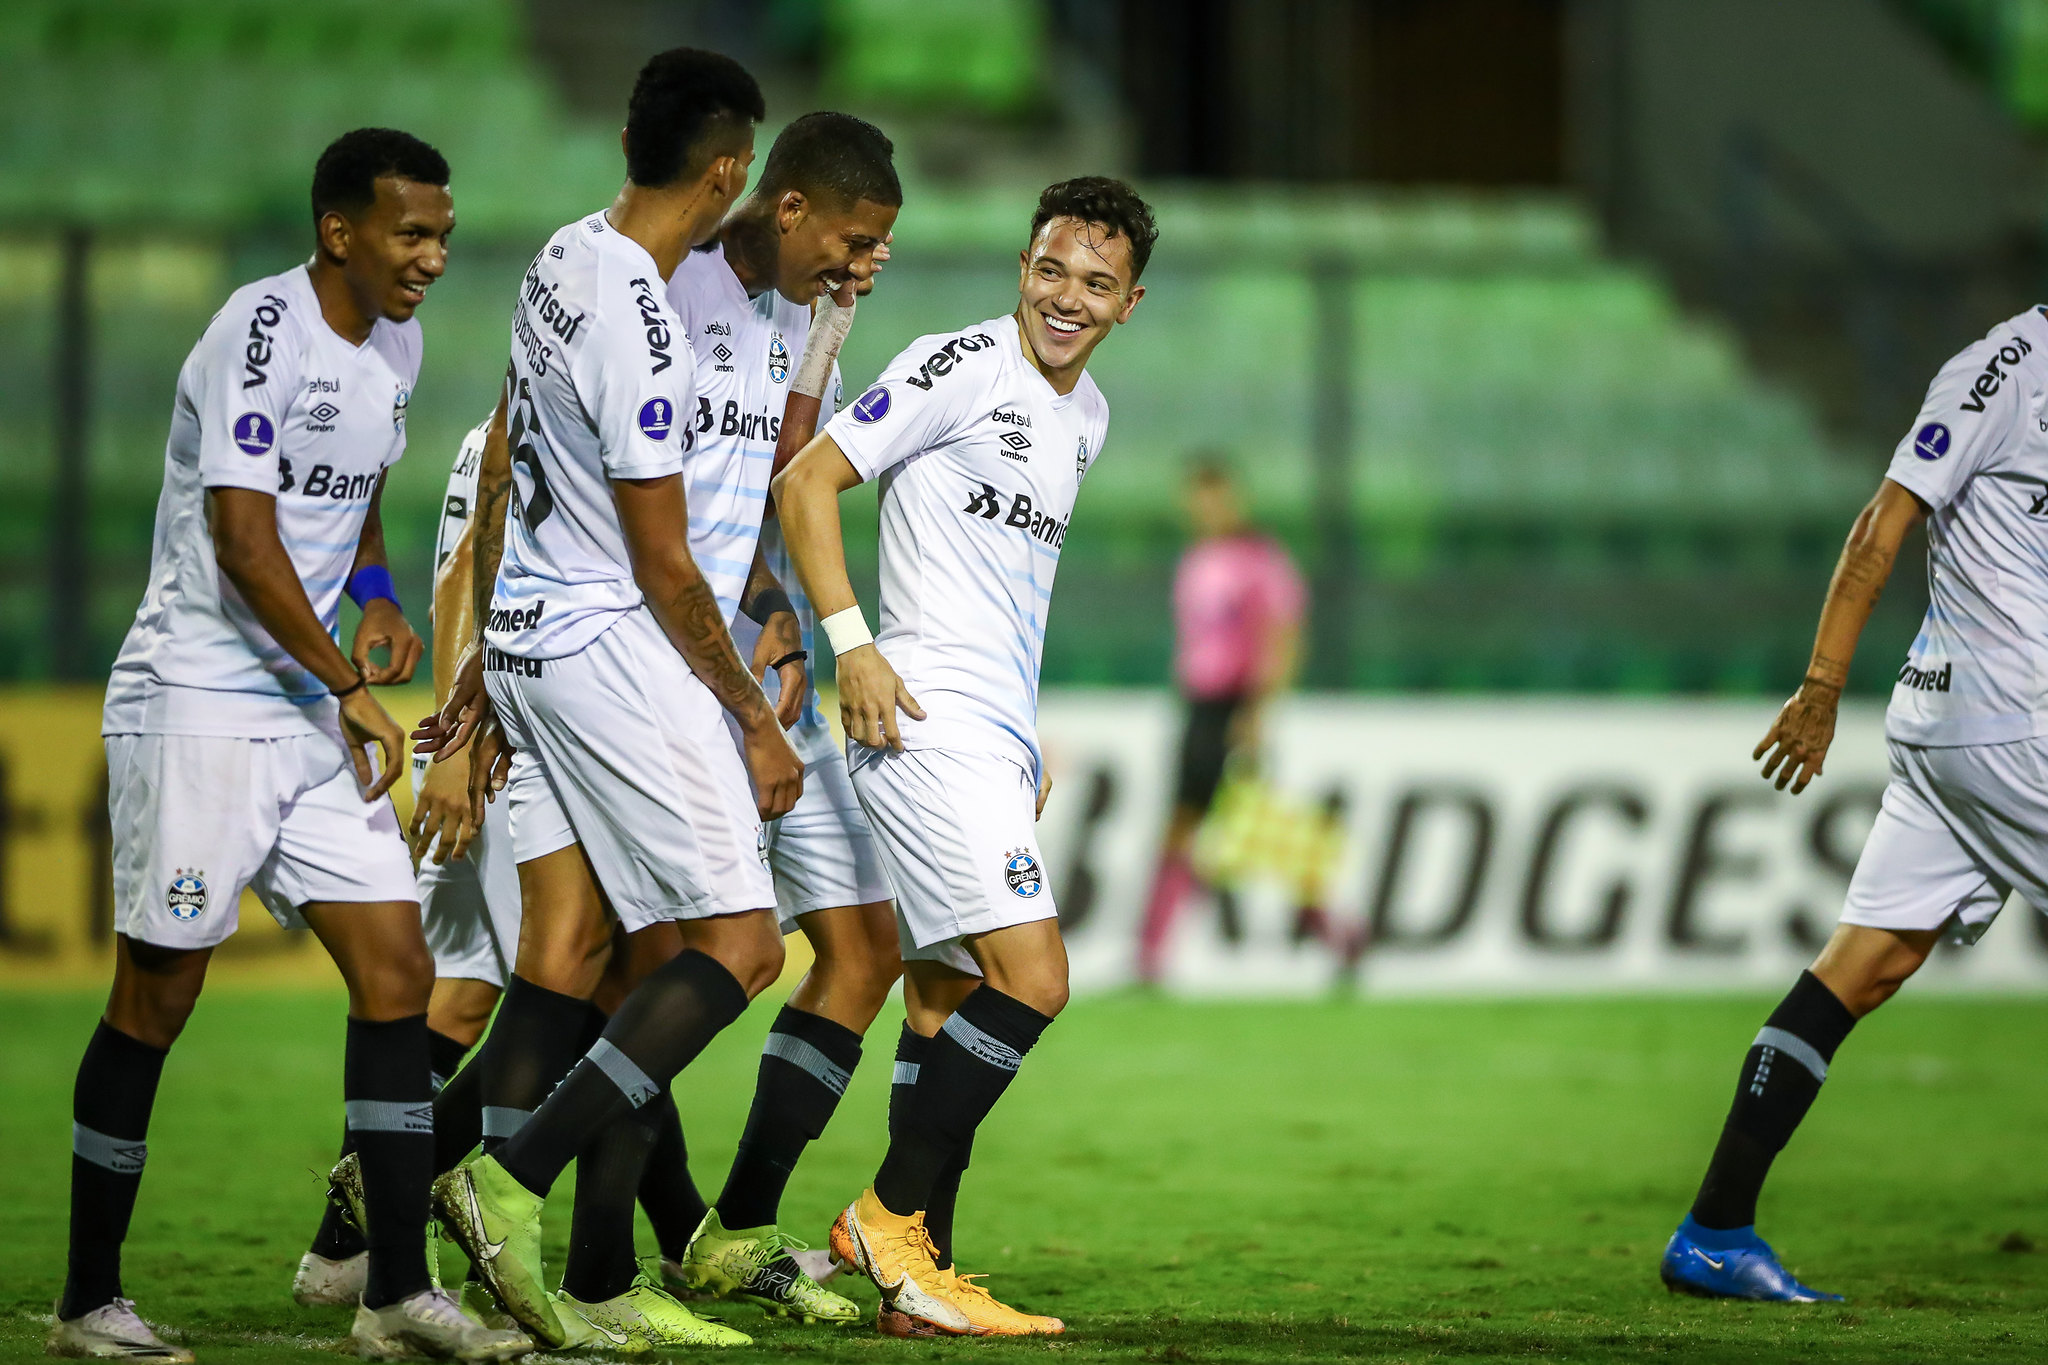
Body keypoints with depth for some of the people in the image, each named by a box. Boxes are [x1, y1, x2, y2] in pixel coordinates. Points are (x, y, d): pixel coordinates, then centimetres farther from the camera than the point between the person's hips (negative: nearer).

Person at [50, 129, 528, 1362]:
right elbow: (242, 535, -21)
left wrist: (376, 596, 7)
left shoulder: (395, 346, 11)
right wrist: (347, 684, -20)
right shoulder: (263, 329, -16)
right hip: (199, 698, -8)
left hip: (313, 711, 8)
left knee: (396, 970, 0)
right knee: (159, 996, -3)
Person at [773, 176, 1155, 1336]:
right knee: (1032, 979, -17)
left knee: (952, 1003, 8)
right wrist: (852, 642, -17)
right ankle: (895, 1217, -7)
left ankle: (911, 1274, 10)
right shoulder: (961, 367, -8)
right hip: (927, 724, -9)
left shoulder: (1087, 417, 17)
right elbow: (807, 482, -9)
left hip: (995, 740, 9)